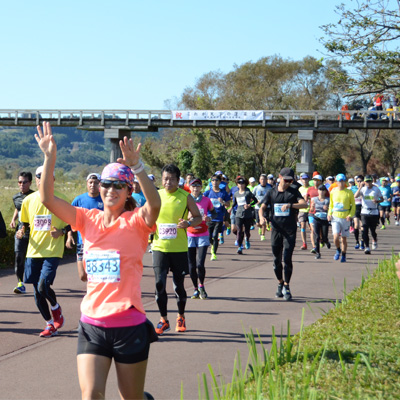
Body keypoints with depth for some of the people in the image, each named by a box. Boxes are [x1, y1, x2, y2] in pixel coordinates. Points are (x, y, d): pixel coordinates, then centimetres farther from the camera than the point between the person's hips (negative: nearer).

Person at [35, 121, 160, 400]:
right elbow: (47, 199, -4)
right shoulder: (89, 219, 5)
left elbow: (155, 204, -27)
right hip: (92, 324, 3)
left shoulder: (135, 222, -5)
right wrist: (50, 158, -15)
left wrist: (136, 166, -38)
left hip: (129, 326, -3)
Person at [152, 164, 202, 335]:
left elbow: (198, 217, 5)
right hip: (159, 247, 1)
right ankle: (163, 320, 8)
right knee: (159, 283, -6)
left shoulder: (185, 197, -1)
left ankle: (181, 317, 27)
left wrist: (188, 223, -16)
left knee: (179, 285, 5)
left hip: (179, 248, -1)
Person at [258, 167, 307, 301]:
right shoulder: (272, 192, 9)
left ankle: (286, 286, 1)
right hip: (276, 229, 2)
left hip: (290, 231, -2)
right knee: (277, 260, 7)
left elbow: (304, 204, -11)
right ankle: (280, 284, 25)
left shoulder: (294, 192, 4)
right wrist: (261, 216, -16)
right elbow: (262, 207, 6)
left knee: (287, 259, -9)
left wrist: (290, 205, -27)